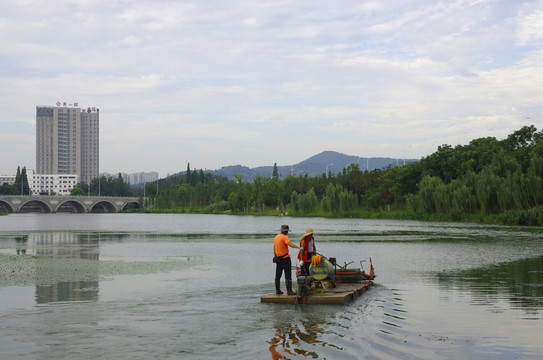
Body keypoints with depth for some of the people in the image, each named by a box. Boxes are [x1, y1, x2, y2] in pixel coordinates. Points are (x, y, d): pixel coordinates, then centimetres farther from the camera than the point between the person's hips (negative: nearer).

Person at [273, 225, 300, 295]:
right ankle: (289, 291, -12)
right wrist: (298, 247, -38)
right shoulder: (285, 237, -12)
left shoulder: (276, 237, 12)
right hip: (285, 258, -8)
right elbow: (289, 244, -30)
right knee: (288, 275, -8)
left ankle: (277, 290, 17)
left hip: (278, 258, 8)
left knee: (278, 275, 13)